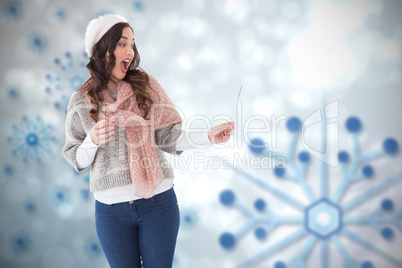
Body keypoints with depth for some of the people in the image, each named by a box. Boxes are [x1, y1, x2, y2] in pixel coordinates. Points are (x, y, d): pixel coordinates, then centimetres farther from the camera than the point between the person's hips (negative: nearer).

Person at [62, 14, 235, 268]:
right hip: (112, 207, 0)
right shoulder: (81, 101, 2)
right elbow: (77, 160, 4)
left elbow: (169, 137, -1)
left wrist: (208, 136, -15)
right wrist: (92, 141, -16)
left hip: (158, 201, 0)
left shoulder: (146, 85, 2)